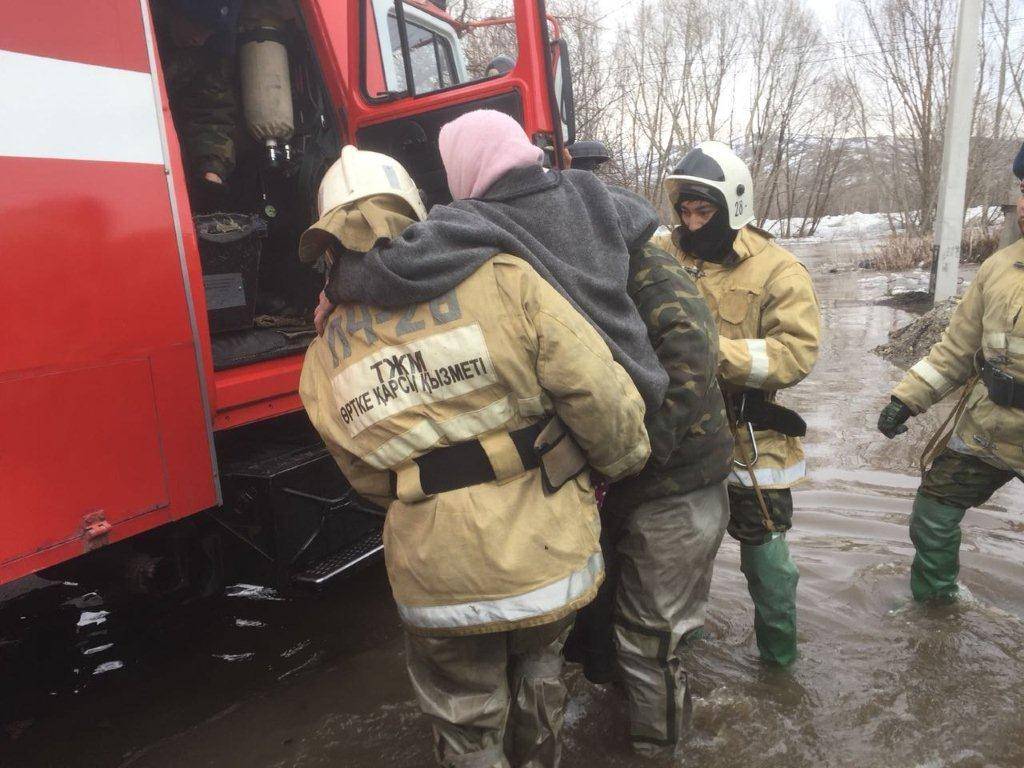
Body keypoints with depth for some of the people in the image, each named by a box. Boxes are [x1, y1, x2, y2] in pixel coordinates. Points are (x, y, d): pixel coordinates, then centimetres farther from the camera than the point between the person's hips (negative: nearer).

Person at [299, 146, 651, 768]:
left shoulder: (323, 361, 0)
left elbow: (373, 483, 7)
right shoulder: (502, 283, -11)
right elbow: (601, 396, -14)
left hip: (437, 579, 1)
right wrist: (627, 459, 5)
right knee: (537, 665, 32)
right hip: (548, 558, 0)